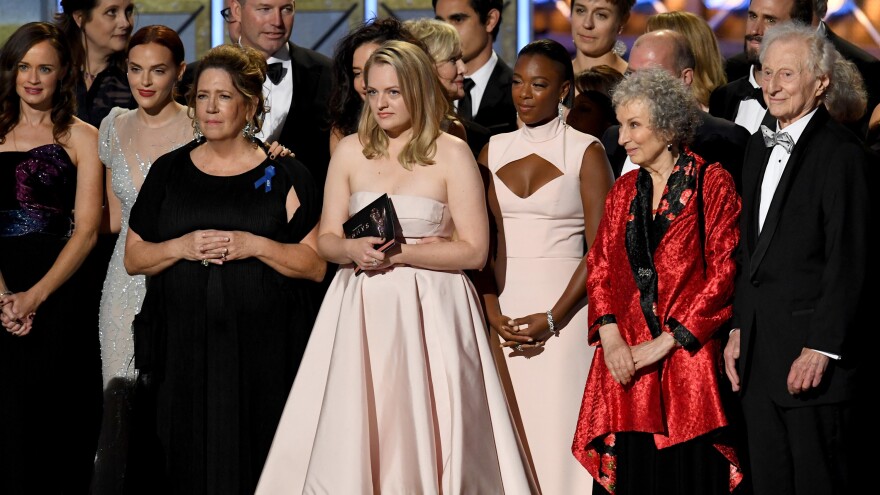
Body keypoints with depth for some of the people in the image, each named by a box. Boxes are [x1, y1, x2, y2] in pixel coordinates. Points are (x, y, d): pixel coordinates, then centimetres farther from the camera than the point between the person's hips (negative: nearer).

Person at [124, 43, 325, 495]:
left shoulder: (284, 175, 3)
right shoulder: (169, 171, 10)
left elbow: (315, 265, -1)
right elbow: (133, 258, 10)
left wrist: (254, 245, -15)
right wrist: (182, 246, -8)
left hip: (263, 353, -2)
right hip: (184, 351, 2)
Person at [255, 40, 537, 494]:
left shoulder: (452, 154, -2)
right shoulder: (350, 151, 9)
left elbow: (473, 251, -6)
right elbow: (327, 239, 10)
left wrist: (400, 254, -14)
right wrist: (354, 250, -12)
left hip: (429, 314, -3)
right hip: (360, 311, 3)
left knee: (424, 434, -5)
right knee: (345, 436, -2)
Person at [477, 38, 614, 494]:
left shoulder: (585, 152, -1)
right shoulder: (494, 150, 11)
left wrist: (552, 318, -13)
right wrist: (493, 315, -6)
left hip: (562, 307, -4)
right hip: (502, 308, 4)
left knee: (557, 430, -6)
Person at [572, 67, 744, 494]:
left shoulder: (712, 183, -2)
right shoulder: (624, 191, 15)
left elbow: (724, 270, -8)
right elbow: (599, 267, 12)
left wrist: (665, 341, -11)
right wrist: (611, 336, -6)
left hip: (687, 357, -4)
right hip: (624, 360, 4)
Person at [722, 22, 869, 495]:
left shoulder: (840, 151, -11)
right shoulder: (760, 145, 15)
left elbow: (848, 260, -15)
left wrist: (821, 348, -17)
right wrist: (738, 329, 14)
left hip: (812, 349, -8)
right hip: (759, 350, 8)